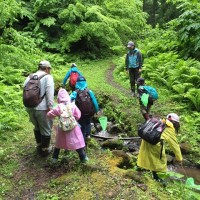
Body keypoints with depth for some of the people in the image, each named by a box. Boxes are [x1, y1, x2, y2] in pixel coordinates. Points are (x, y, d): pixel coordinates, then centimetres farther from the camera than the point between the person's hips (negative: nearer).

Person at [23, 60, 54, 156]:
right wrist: (50, 107, -16)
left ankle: (39, 146, 41)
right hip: (42, 108, -6)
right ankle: (45, 150, 24)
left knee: (37, 127, 26)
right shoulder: (48, 77, -6)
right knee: (46, 129, 11)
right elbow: (50, 94, -16)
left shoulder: (29, 77, 13)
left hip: (30, 108, 7)